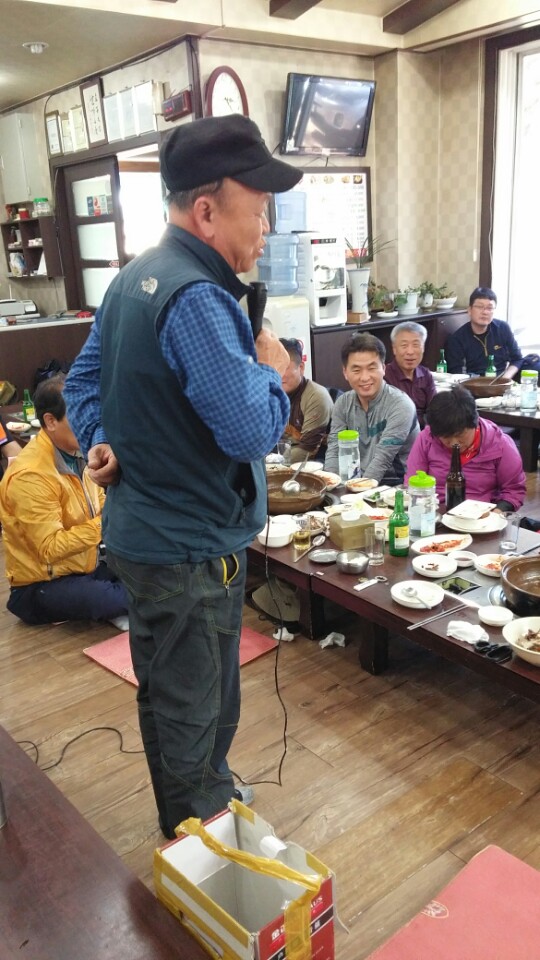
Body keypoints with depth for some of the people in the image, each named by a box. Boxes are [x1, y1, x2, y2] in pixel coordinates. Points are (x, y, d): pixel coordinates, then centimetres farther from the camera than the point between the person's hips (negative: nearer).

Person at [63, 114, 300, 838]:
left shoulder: (133, 280, 8)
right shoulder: (196, 299, -26)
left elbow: (84, 379, 15)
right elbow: (252, 431, -30)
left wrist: (102, 442, 4)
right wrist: (270, 370, -12)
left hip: (146, 528, 10)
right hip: (190, 550, -10)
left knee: (169, 692, 27)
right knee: (196, 711, 10)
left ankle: (187, 813, 50)